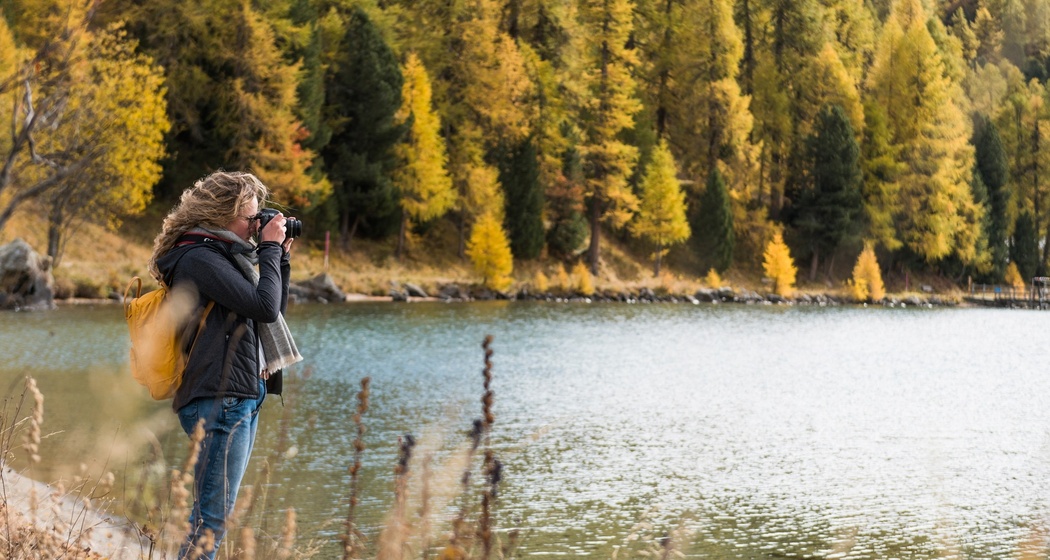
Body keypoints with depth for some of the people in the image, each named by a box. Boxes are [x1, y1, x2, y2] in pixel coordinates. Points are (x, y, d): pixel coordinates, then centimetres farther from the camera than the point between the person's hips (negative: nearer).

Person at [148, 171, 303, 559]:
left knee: (214, 515, 13)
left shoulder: (223, 255, 17)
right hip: (220, 400, -10)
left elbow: (272, 311, 22)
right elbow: (265, 307, -19)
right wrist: (270, 249, -9)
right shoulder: (200, 259, -13)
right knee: (211, 519, -11)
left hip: (241, 399, 10)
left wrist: (281, 257, 13)